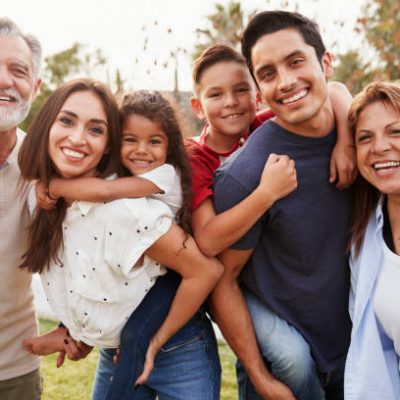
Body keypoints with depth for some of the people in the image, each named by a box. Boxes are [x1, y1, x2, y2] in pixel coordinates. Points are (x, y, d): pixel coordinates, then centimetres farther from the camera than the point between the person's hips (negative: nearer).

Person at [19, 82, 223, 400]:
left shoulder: (126, 209, -28)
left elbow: (207, 270, -24)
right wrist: (73, 329, -2)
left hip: (176, 355, -6)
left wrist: (155, 343, -15)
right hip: (115, 355, 6)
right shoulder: (46, 203, -7)